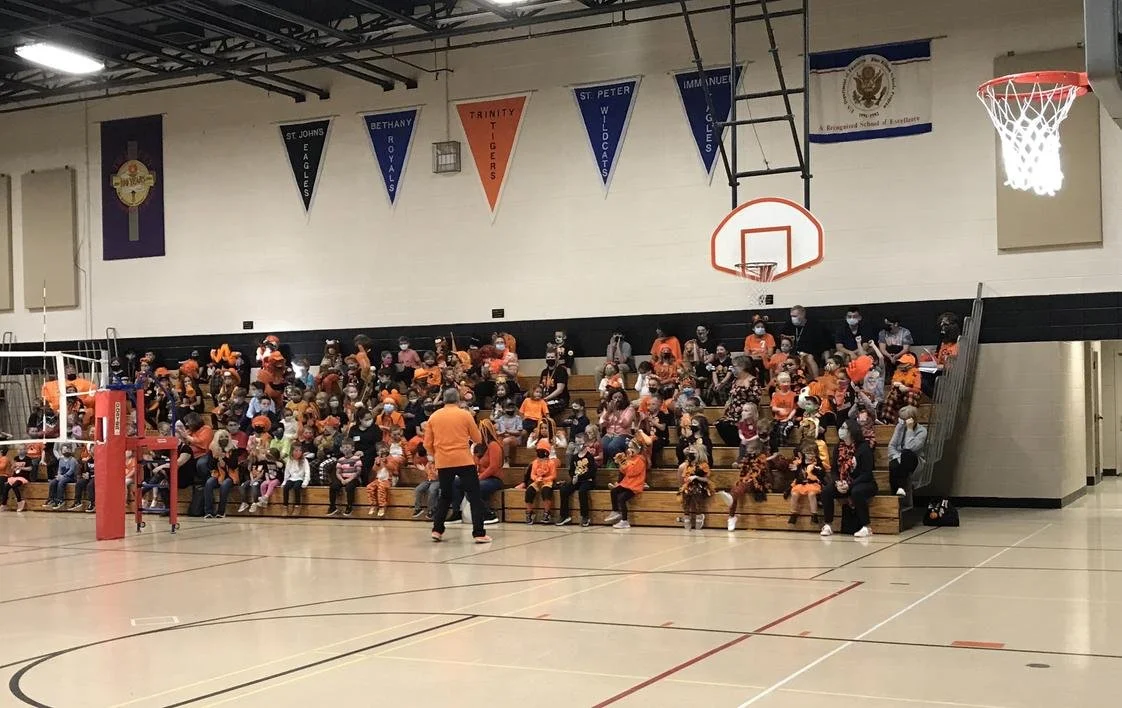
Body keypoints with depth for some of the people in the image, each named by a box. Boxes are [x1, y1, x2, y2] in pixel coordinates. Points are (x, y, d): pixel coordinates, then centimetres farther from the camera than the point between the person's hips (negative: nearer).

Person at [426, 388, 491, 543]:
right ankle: (479, 534, -4)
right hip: (464, 461, -3)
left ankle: (437, 530, 16)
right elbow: (478, 439, 4)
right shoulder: (465, 415, -2)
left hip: (443, 463, 3)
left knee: (445, 497, 20)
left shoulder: (434, 417, 5)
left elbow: (427, 444, 6)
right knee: (475, 496, 2)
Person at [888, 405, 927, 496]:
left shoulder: (922, 431, -7)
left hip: (914, 461, -2)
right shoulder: (900, 426, 8)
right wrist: (898, 457, -15)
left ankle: (901, 487, -42)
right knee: (893, 466, -37)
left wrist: (910, 429, -19)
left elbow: (910, 448, -22)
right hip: (898, 459, 2)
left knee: (906, 453, -39)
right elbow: (891, 446, 4)